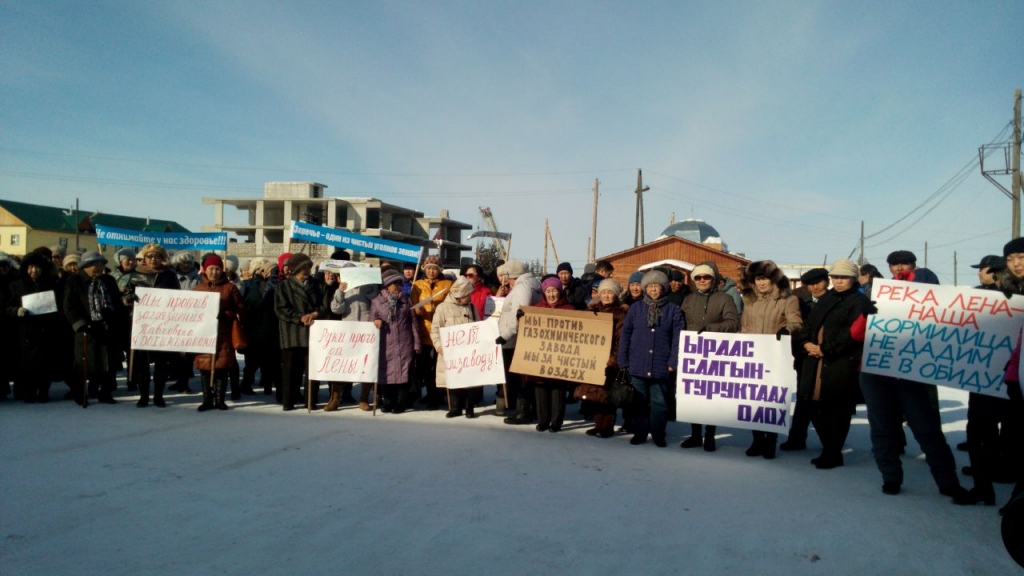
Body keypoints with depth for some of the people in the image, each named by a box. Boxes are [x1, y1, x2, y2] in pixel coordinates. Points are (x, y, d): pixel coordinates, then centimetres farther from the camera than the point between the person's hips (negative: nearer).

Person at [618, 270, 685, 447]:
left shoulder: (673, 310, 2)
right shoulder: (635, 308, 6)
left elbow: (678, 338, -2)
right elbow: (625, 335, 5)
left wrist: (673, 362, -9)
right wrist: (623, 361, 0)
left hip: (661, 366, -1)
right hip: (637, 365, 1)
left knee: (659, 402, 5)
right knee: (639, 402, 8)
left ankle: (658, 434, 16)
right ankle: (639, 433, 18)